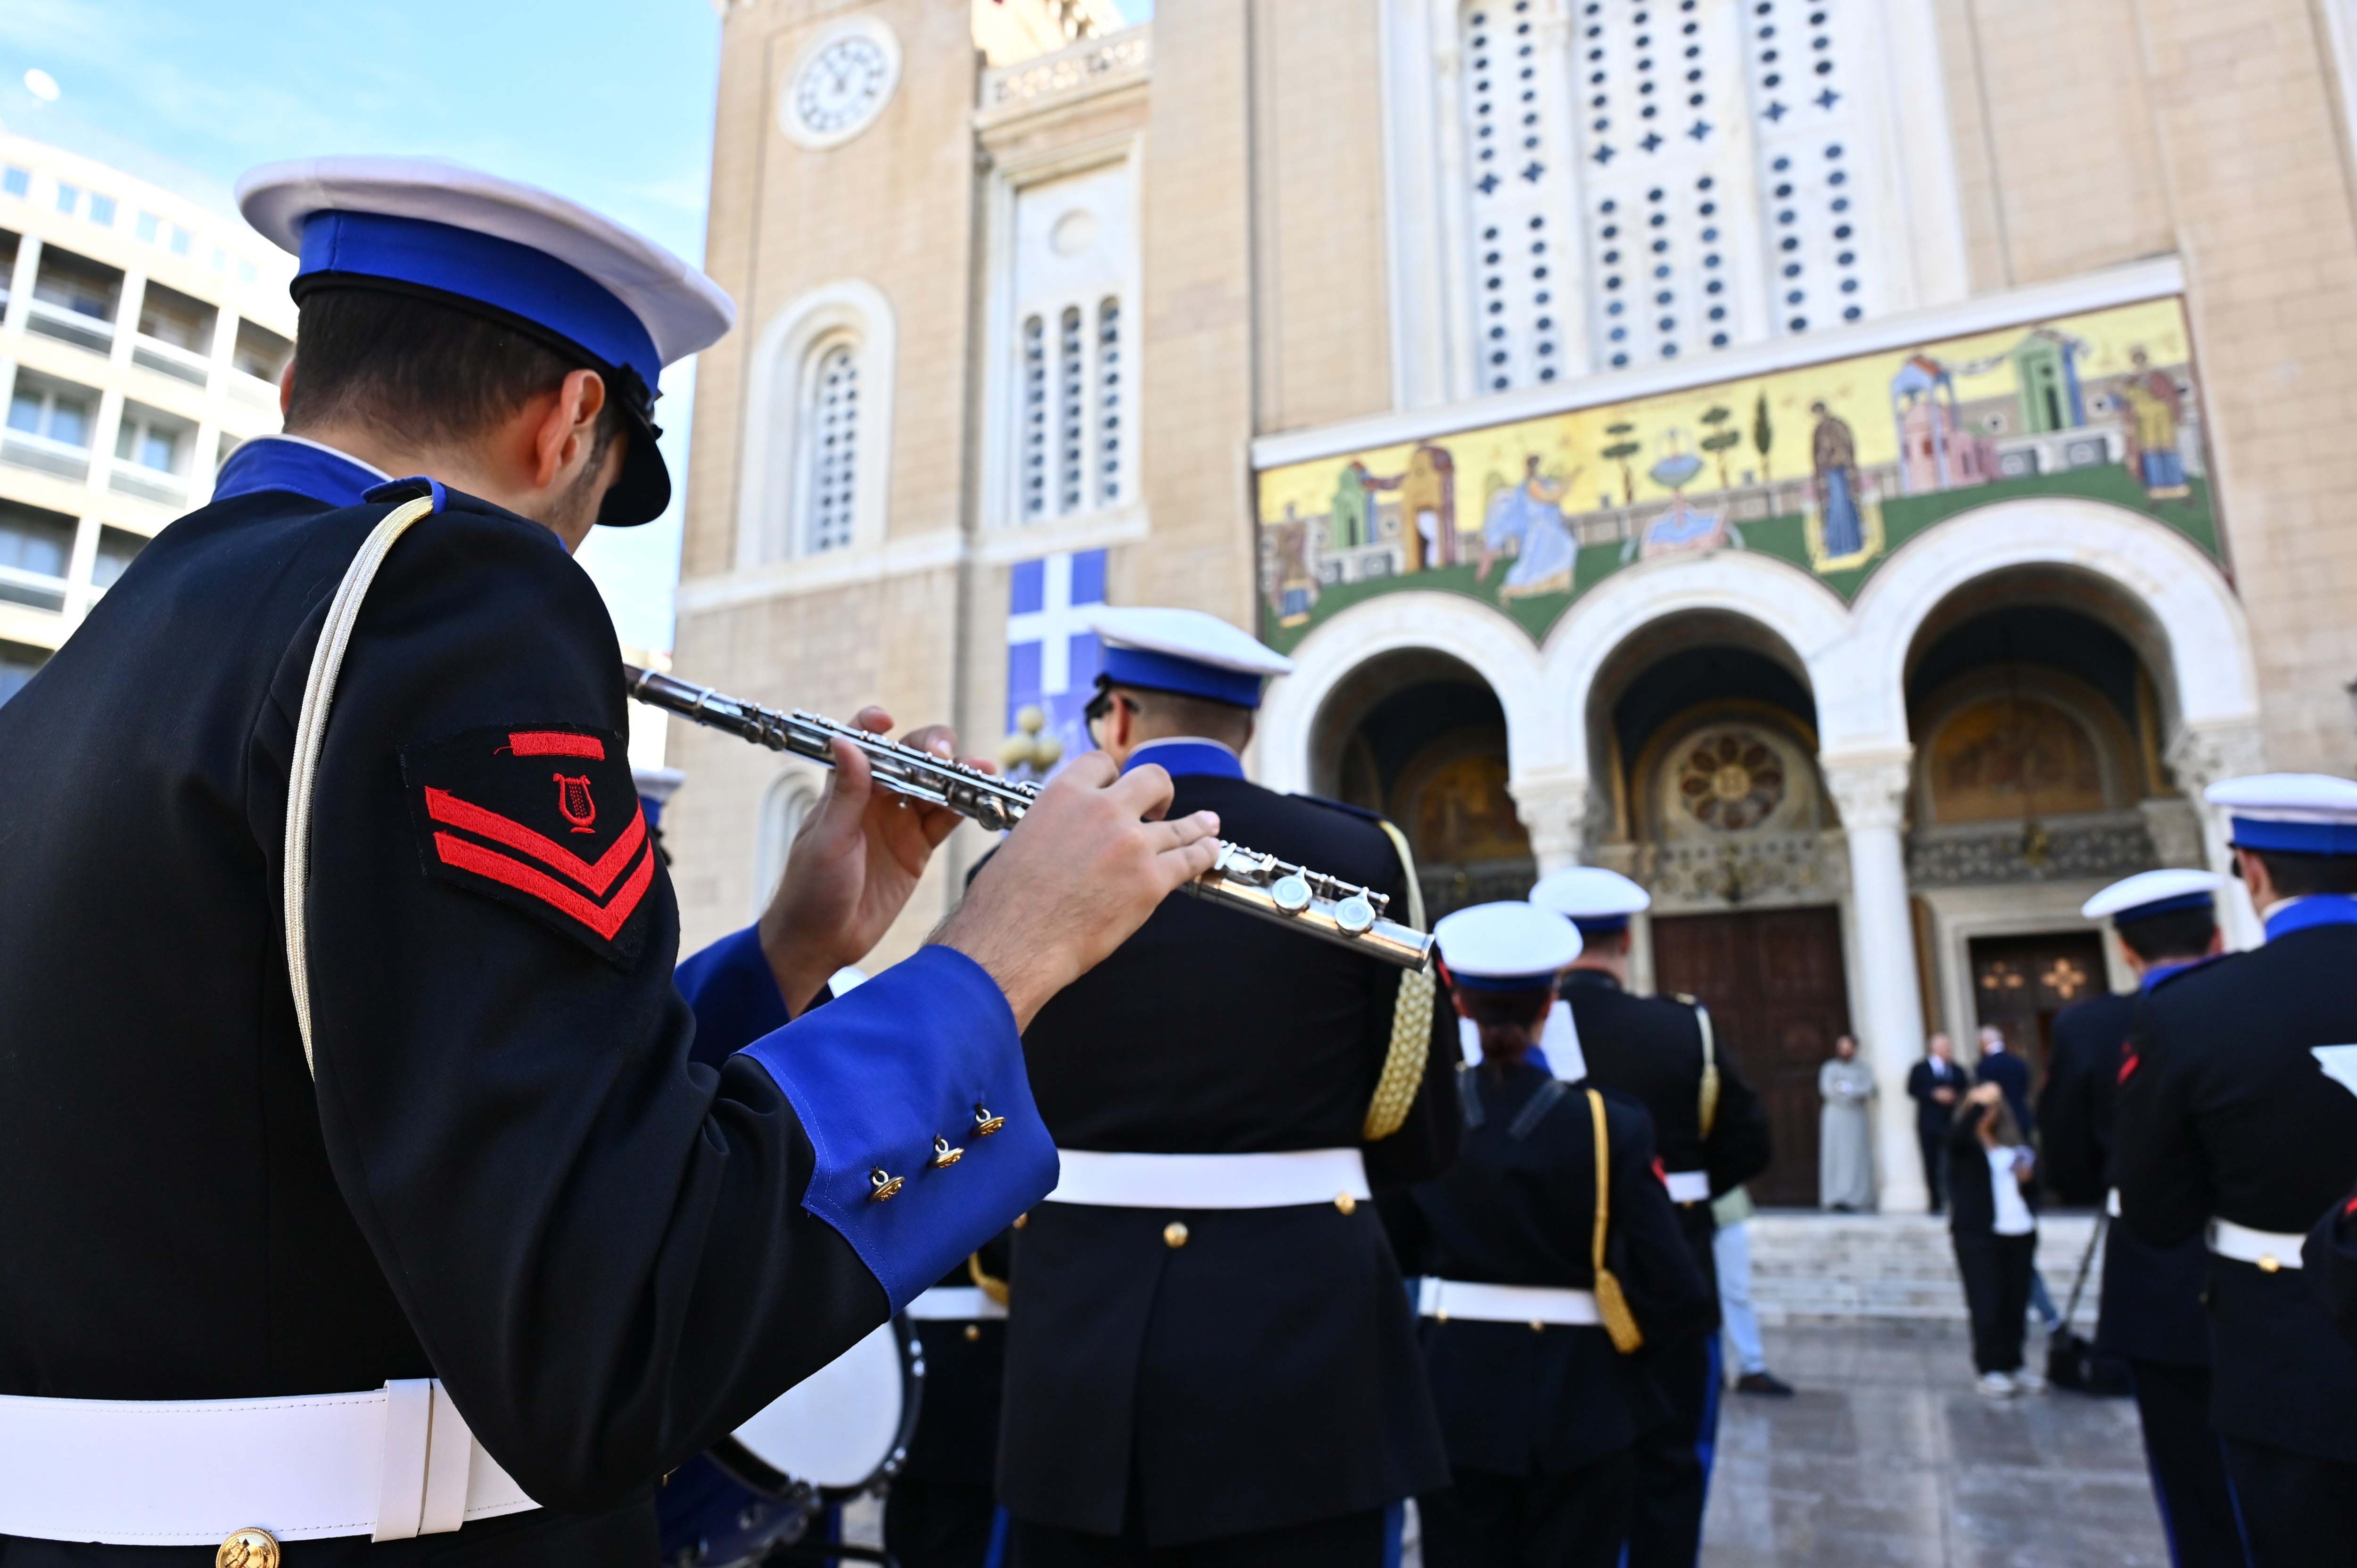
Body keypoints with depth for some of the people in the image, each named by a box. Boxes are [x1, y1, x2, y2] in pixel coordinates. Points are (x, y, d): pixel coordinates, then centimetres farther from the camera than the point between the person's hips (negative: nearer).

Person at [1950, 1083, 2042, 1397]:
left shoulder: (2014, 1144, 11)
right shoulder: (1963, 1144, 0)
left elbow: (2031, 1171, 20)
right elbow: (1958, 1134, -22)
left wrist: (2029, 1174, -2)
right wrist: (1979, 1104, -30)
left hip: (2020, 1232, 4)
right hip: (1977, 1233, -4)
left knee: (2016, 1302, 8)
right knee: (1986, 1303, -2)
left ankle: (2013, 1363, 21)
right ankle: (1990, 1369, 4)